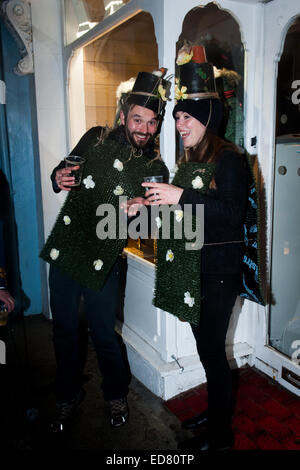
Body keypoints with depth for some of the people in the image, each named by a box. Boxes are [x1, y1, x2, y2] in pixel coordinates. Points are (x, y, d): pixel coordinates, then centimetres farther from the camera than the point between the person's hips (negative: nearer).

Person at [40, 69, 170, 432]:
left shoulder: (155, 170, -3)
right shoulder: (96, 139, 2)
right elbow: (62, 171, 13)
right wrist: (58, 178, -9)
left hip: (102, 263, -2)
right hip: (63, 252, 3)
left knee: (103, 335, 8)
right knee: (64, 331, 13)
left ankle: (116, 396, 37)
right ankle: (68, 396, 38)